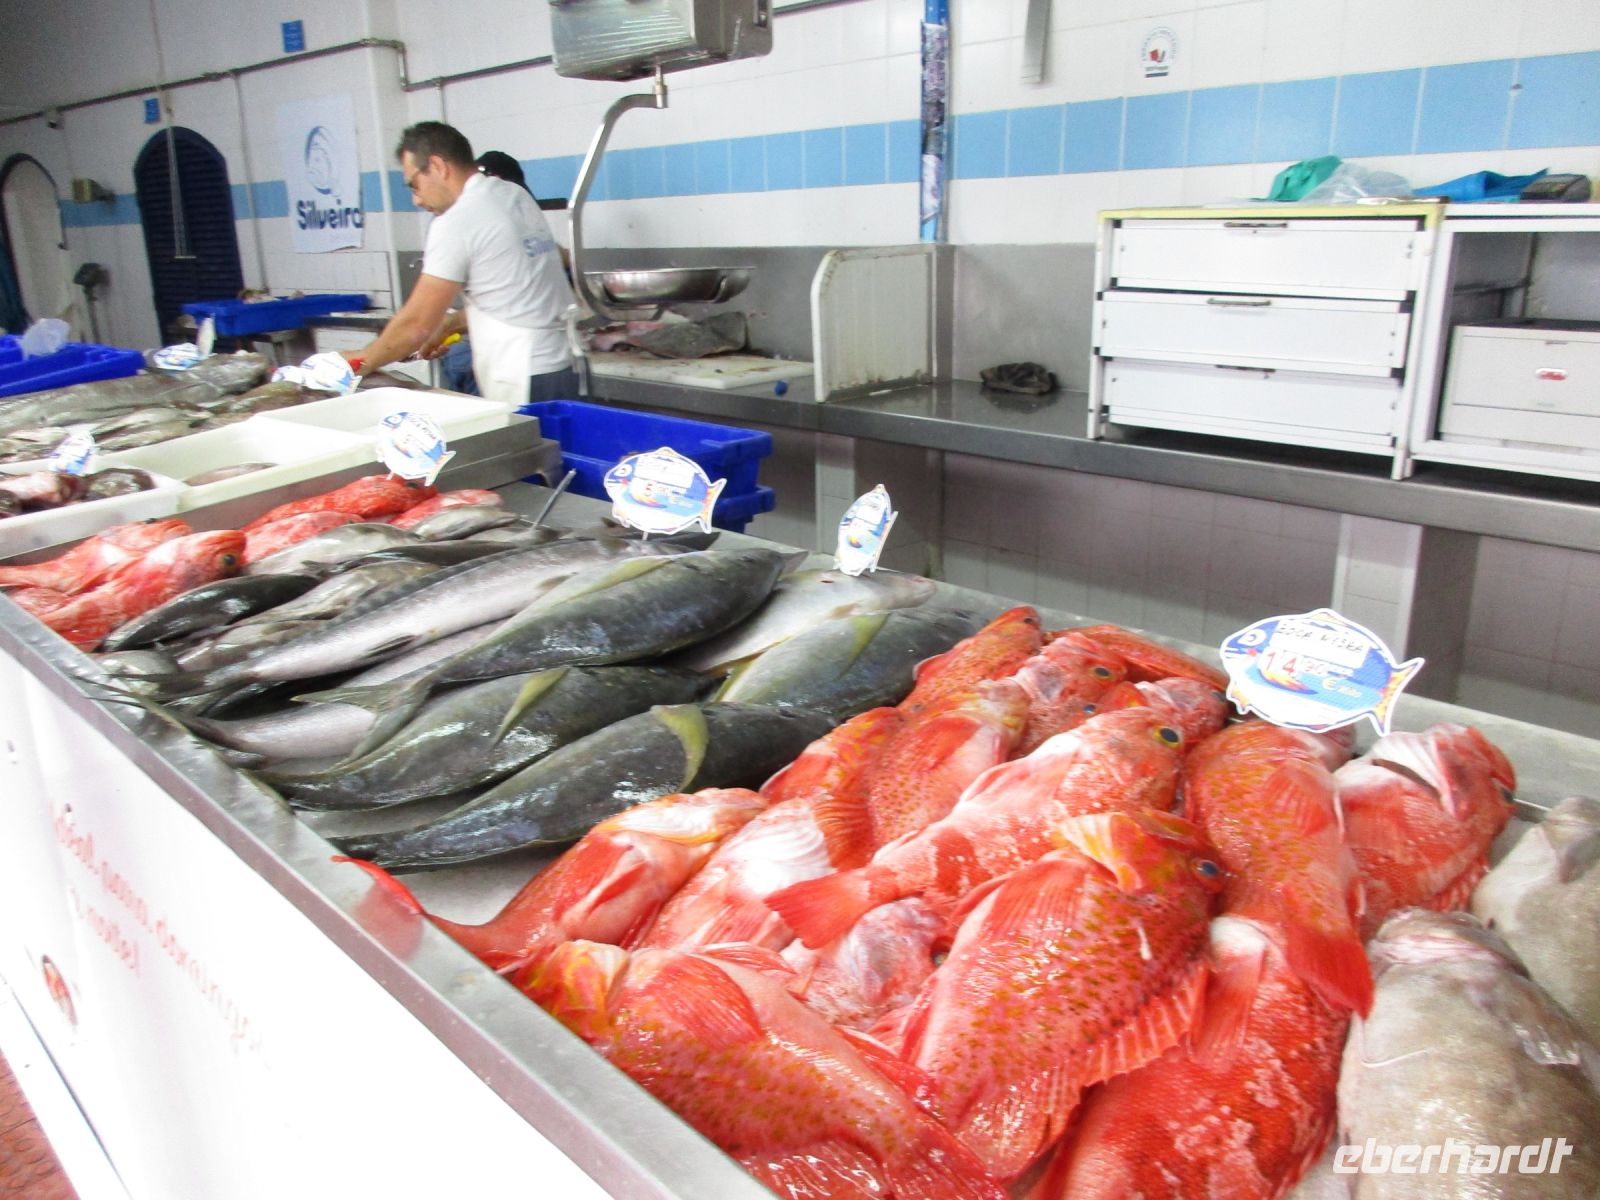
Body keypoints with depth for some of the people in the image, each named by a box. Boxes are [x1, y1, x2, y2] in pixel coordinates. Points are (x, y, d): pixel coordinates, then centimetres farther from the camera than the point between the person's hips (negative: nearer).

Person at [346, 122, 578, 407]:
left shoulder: (456, 221, -12)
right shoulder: (516, 195, 11)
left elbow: (417, 324, -8)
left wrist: (362, 361, 6)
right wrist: (451, 324, 19)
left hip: (524, 384, -8)